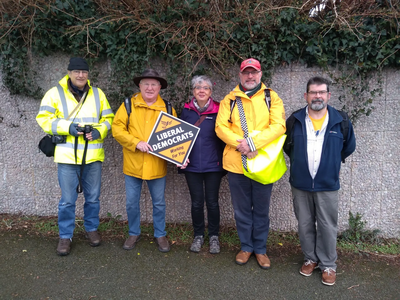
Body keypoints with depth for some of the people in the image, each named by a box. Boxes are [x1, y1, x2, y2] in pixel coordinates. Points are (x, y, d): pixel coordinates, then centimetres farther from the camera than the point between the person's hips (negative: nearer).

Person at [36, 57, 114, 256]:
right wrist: (68, 127, -18)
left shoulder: (98, 94, 8)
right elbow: (44, 119, -4)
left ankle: (91, 229, 34)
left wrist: (99, 131, -11)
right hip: (67, 155, -2)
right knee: (67, 200, 5)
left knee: (93, 197, 14)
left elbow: (108, 118, 9)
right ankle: (65, 236, 22)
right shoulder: (55, 93, 0)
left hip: (93, 155, 3)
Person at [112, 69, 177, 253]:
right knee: (131, 203, 12)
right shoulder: (128, 105, 1)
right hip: (133, 164, 0)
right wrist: (136, 142, -19)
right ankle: (134, 234, 33)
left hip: (157, 166, 0)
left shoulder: (167, 108, 4)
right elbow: (117, 128, -6)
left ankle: (160, 235, 31)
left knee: (159, 203, 12)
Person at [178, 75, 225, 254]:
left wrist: (224, 160, -5)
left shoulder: (217, 110, -1)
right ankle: (198, 235, 28)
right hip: (191, 165, 2)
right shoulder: (186, 111, 5)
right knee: (196, 202, 9)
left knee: (212, 201, 6)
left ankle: (214, 236, 25)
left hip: (213, 165, -1)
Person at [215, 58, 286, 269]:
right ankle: (246, 246, 32)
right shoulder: (230, 99, 6)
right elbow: (221, 127, -4)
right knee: (241, 209, 13)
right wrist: (240, 144, -20)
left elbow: (279, 126, -10)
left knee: (261, 210, 12)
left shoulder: (271, 97, 3)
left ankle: (260, 248, 31)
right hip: (236, 163, 1)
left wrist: (254, 143, -22)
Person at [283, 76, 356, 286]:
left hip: (327, 185, -1)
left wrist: (331, 162, 13)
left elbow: (348, 147, 12)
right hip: (300, 184, 2)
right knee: (305, 225, 13)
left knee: (327, 226, 7)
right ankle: (310, 258, 32)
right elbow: (287, 146, 14)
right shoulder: (294, 120, -1)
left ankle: (328, 265, 25)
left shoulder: (340, 121, -3)